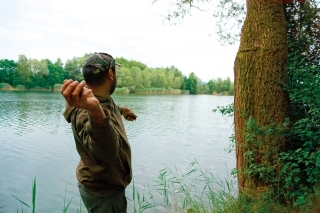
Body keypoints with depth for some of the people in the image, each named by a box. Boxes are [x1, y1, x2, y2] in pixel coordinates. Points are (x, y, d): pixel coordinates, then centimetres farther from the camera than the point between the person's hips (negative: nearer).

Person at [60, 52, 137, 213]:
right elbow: (107, 151, -53)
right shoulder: (85, 112, -33)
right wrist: (96, 113, -69)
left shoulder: (102, 101, -4)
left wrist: (122, 110, 36)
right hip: (103, 192, -9)